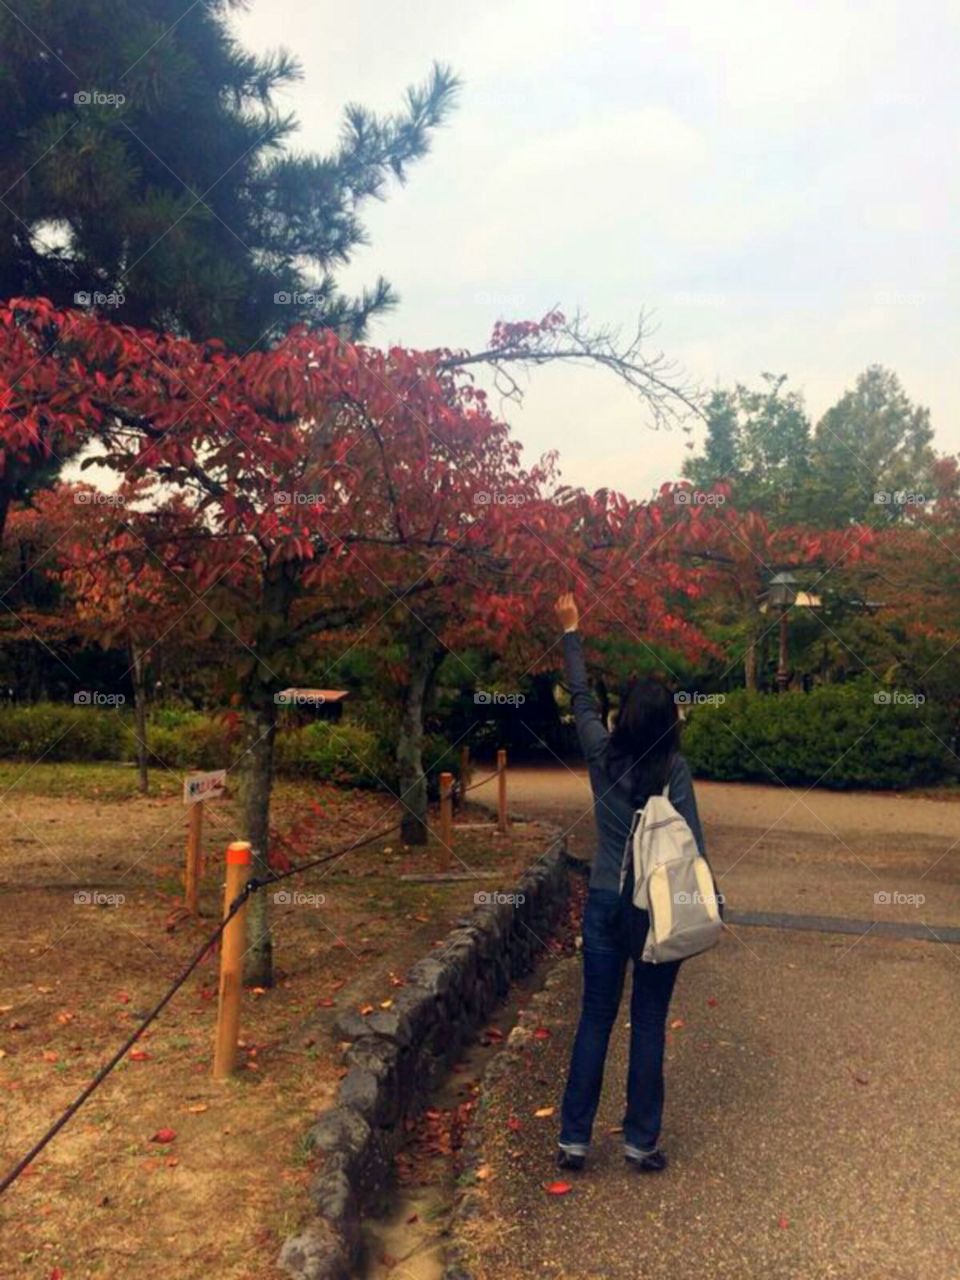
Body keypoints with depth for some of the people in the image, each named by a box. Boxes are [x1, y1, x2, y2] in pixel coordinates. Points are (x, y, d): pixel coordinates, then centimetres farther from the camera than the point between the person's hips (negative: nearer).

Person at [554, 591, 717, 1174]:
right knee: (649, 1025, 10)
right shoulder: (673, 767, -10)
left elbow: (582, 697, 12)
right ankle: (641, 1141, 20)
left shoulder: (602, 754, -2)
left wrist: (572, 633, 22)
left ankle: (574, 1138, 18)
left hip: (605, 902, 2)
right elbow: (692, 842, -10)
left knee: (595, 1019, 12)